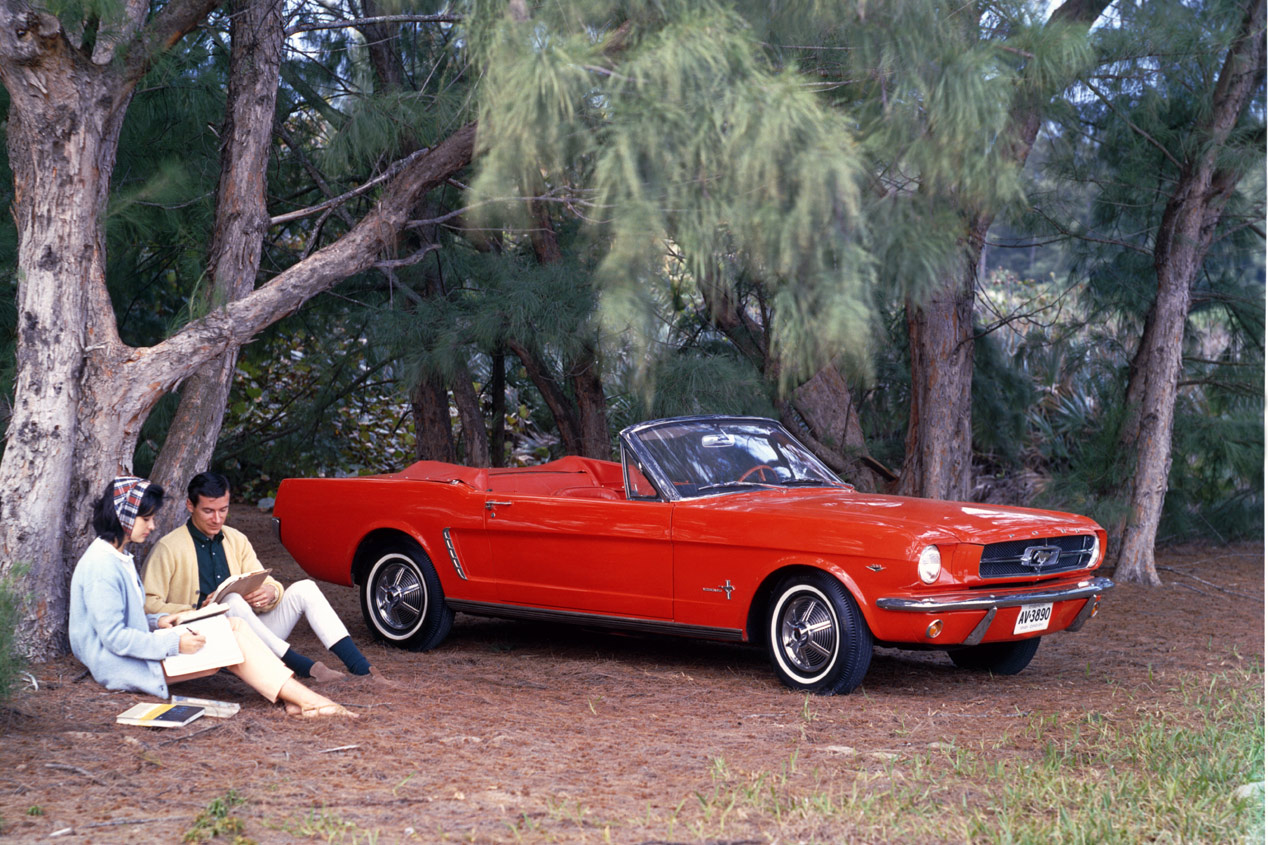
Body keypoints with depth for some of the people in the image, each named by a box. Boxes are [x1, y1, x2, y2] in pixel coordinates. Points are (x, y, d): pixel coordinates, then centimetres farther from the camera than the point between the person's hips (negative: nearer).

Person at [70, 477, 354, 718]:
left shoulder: (118, 559, 15)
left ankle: (296, 698, -16)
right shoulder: (101, 567, -19)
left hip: (138, 649, 10)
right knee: (233, 643, -15)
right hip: (122, 668, -10)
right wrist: (174, 644, -22)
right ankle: (305, 700, -14)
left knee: (233, 626, -4)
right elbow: (114, 637, -23)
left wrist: (157, 622, 4)